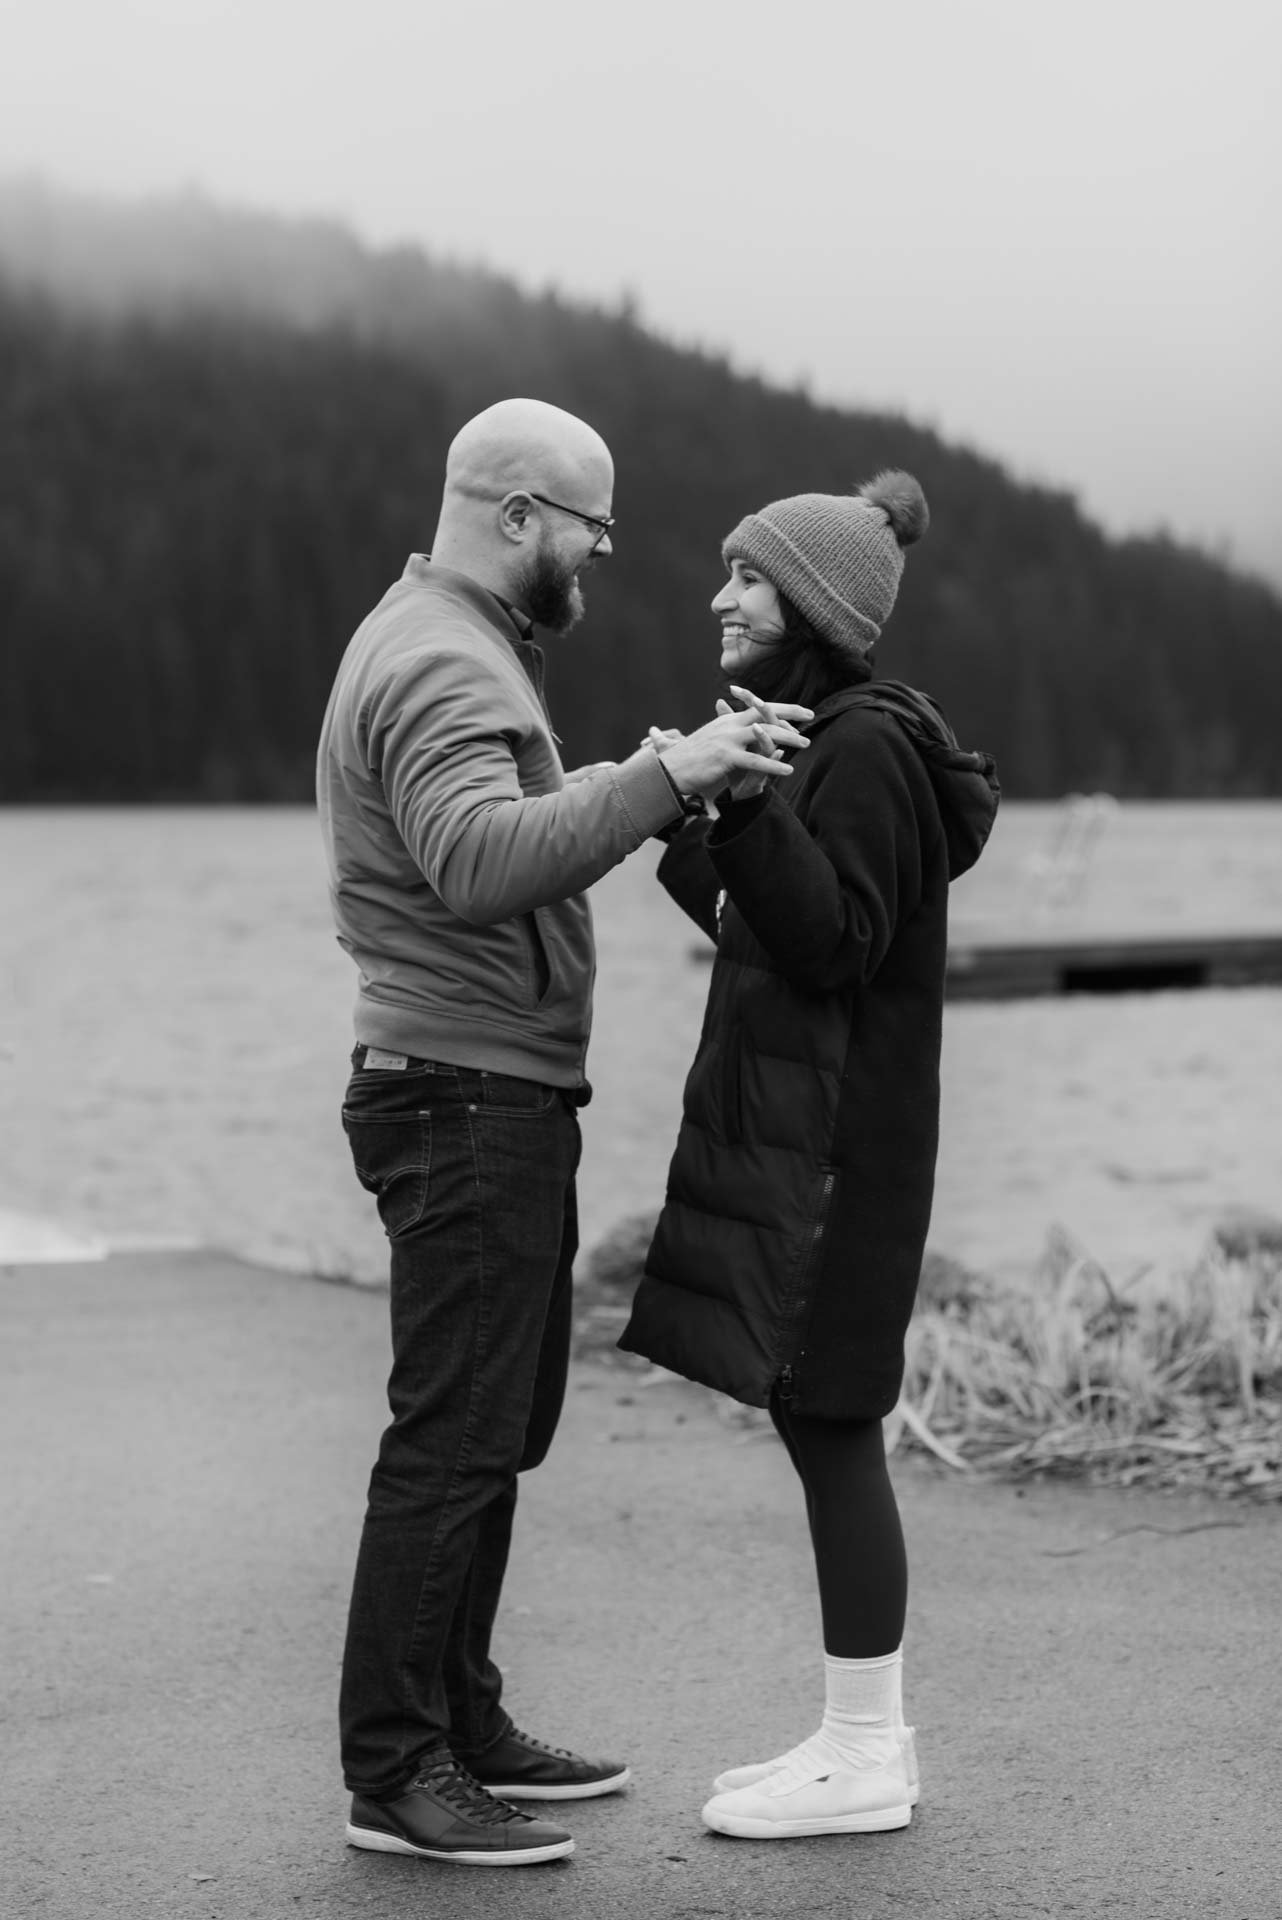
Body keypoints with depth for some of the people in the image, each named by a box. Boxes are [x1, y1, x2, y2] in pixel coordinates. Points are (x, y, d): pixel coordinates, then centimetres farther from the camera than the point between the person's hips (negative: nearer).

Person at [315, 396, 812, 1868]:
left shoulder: (451, 645, 19)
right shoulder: (440, 665, -16)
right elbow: (482, 863, -33)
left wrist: (643, 793, 12)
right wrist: (659, 777, -35)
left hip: (499, 1100, 11)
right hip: (467, 1097, -11)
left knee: (497, 1429, 15)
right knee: (451, 1440, -7)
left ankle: (462, 1729, 24)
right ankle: (394, 1774, -1)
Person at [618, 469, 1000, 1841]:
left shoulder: (865, 748, -13)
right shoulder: (817, 736, 17)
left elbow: (835, 941, -19)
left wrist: (748, 803, -25)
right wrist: (682, 818, 14)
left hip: (831, 1144, -10)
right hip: (777, 1124, 10)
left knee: (827, 1423, -4)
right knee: (821, 1427, 12)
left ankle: (865, 1756, 4)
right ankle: (866, 1735, 19)